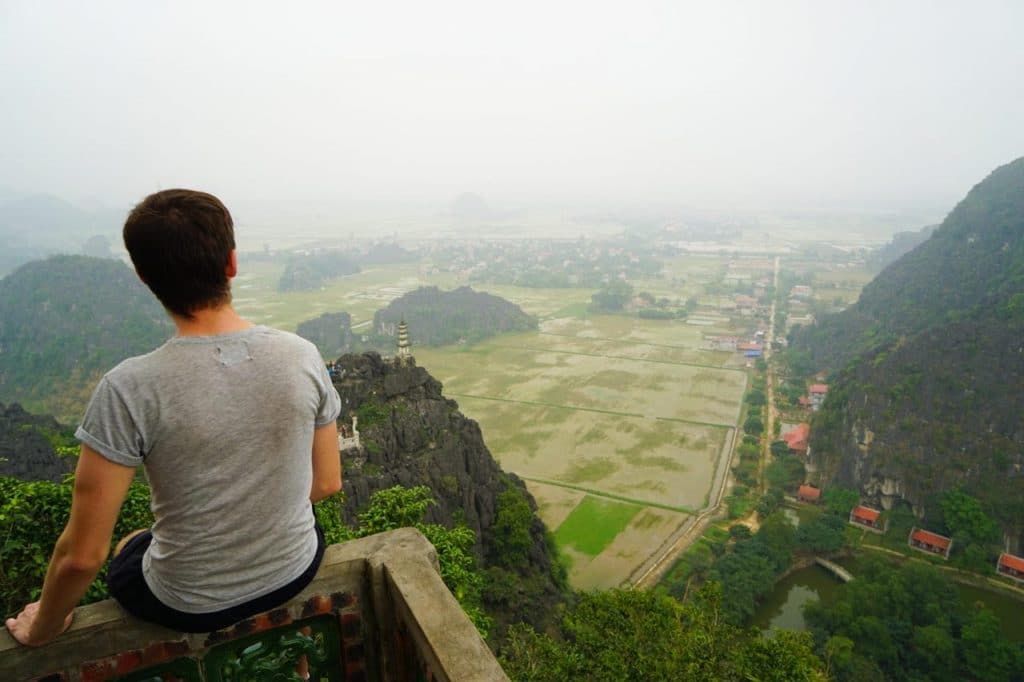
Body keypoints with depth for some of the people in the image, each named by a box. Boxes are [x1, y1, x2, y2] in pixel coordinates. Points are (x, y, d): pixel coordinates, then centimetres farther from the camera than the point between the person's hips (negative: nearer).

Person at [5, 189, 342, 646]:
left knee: (126, 552, 33)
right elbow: (327, 483, -6)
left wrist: (42, 628, 3)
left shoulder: (129, 390, -26)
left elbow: (82, 555, -18)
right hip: (295, 572, 3)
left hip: (191, 607, -2)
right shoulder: (303, 356, -18)